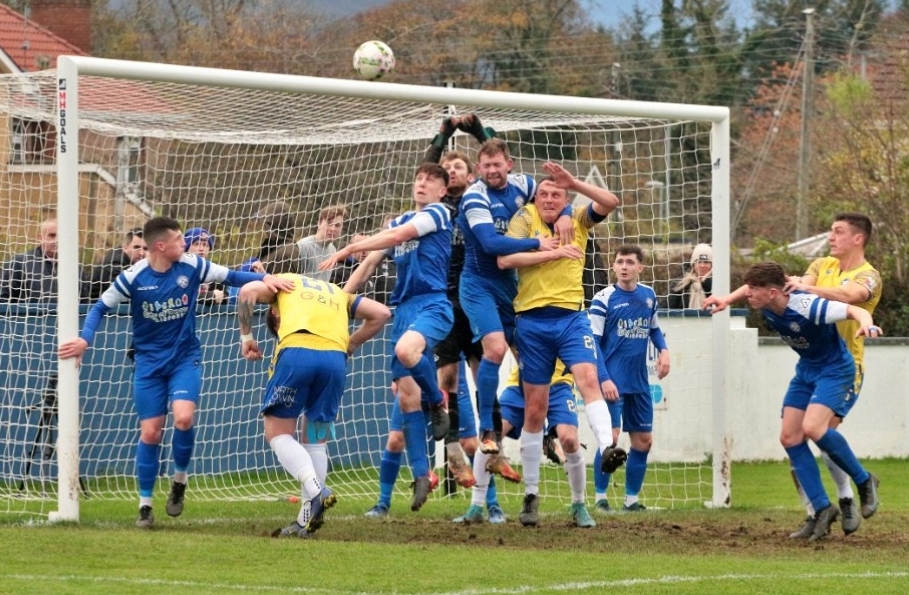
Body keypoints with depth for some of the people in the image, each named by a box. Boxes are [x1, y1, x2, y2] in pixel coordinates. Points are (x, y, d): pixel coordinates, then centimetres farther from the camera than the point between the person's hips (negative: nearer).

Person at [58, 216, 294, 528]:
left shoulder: (191, 266, -9)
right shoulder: (133, 278, -13)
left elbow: (231, 275, -3)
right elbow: (101, 307, -3)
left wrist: (264, 278, -18)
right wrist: (85, 339, -18)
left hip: (185, 356, 1)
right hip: (149, 361, -1)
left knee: (184, 417, -21)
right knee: (150, 432, -2)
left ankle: (180, 478, 6)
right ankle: (145, 504, 13)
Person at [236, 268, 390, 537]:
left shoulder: (284, 282, 27)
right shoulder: (337, 293, 36)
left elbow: (248, 291, 7)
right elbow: (381, 313, 24)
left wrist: (246, 337, 14)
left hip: (297, 353, -4)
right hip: (335, 358, 4)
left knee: (278, 432, 7)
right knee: (315, 441, 15)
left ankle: (315, 490, -15)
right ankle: (306, 520, 9)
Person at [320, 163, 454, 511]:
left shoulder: (438, 214, 1)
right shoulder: (400, 221, 22)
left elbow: (395, 236, -10)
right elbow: (371, 263, 23)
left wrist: (348, 249, -10)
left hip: (433, 304, -7)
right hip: (404, 309, 7)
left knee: (406, 349, -38)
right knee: (406, 395, -3)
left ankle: (438, 403, -11)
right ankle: (421, 475, -1)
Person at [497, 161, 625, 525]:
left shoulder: (577, 221, 9)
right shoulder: (525, 218, 3)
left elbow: (611, 202, -7)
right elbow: (505, 259, -11)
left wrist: (573, 182, -15)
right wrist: (552, 253, -15)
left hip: (571, 316, 1)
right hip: (532, 321, -1)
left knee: (588, 378, -26)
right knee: (534, 410, 4)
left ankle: (607, 448, -42)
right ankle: (530, 493, 12)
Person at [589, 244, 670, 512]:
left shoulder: (649, 296, 7)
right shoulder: (603, 299, -9)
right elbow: (593, 343, -10)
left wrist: (663, 350, 3)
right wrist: (604, 379, -18)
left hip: (639, 383, 6)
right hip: (613, 382, -6)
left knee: (643, 440, 7)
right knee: (610, 437, -13)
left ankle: (631, 499, 18)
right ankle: (600, 498, -2)